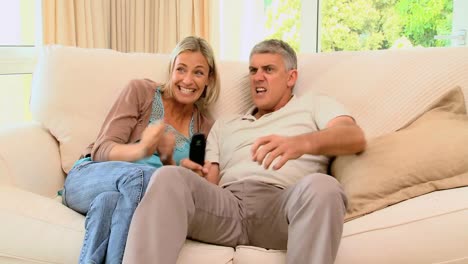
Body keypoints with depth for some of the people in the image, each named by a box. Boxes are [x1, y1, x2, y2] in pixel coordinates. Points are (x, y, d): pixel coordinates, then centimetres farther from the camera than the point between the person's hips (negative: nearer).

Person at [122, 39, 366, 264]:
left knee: (321, 186, -37)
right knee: (169, 177, -27)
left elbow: (355, 137, -1)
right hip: (228, 203, 3)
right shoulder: (223, 125, 32)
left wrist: (303, 142, -23)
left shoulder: (314, 105, 21)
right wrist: (195, 177, -6)